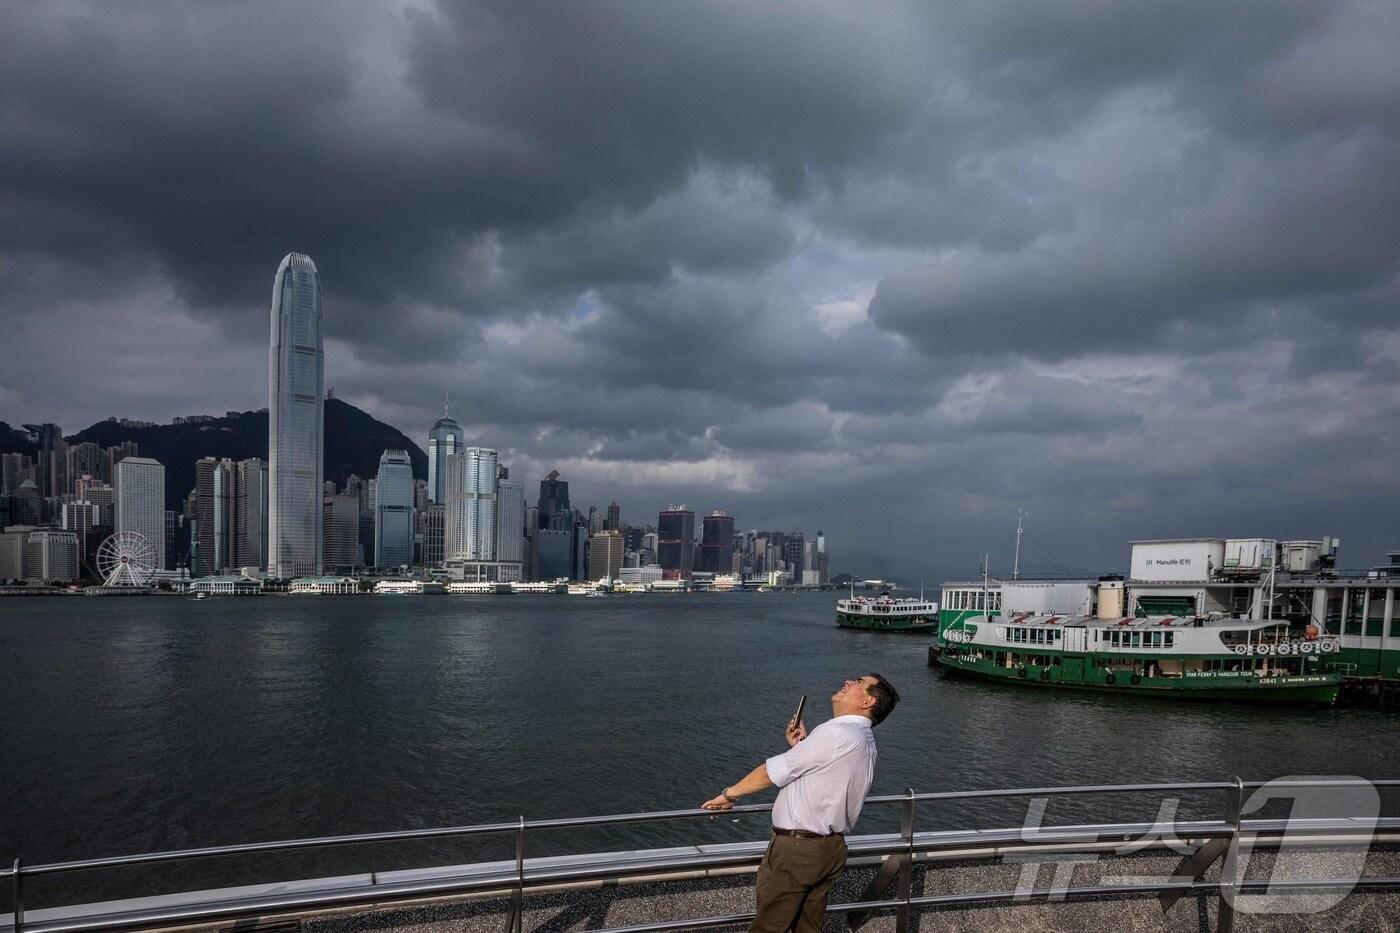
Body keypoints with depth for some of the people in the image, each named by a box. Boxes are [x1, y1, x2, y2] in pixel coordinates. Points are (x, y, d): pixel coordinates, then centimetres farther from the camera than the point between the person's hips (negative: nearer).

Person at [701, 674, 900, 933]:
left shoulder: (835, 734, -19)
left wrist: (729, 795, 0)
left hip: (796, 849, -9)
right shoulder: (865, 742, 10)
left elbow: (773, 771, -13)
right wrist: (801, 747, 4)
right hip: (832, 848, 9)